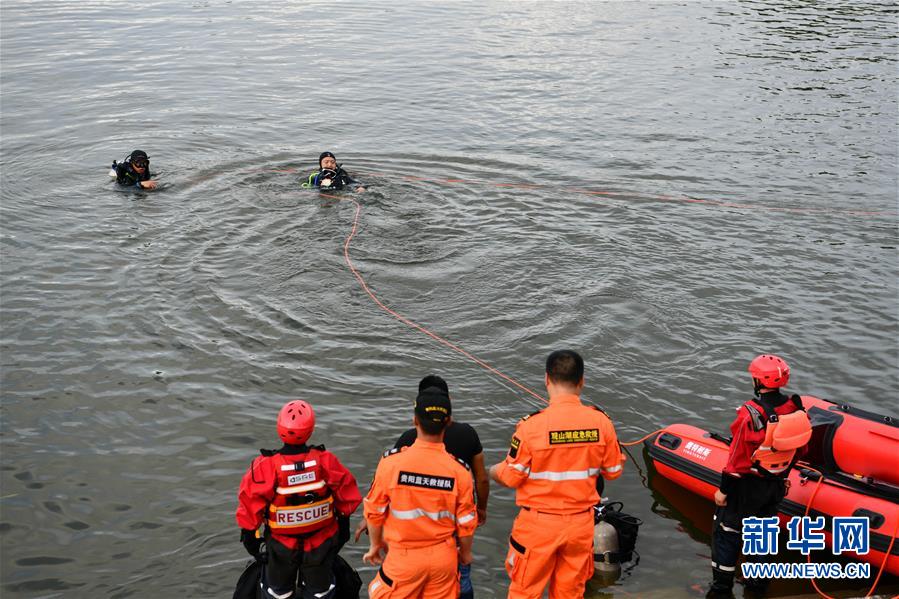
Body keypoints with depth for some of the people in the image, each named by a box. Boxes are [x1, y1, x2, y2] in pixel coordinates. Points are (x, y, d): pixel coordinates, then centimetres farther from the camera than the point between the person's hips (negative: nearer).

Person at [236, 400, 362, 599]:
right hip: (321, 543, 1)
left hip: (281, 546, -1)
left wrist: (249, 534, 4)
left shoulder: (266, 467, -27)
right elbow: (346, 497, -7)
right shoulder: (326, 461, -22)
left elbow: (251, 503, -13)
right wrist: (344, 523, 12)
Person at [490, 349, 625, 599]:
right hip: (581, 522, 3)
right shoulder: (601, 422, -11)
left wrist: (492, 471, 10)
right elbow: (613, 471, 2)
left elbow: (511, 477, -12)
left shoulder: (532, 425, -20)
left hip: (538, 524, -3)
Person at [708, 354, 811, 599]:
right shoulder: (796, 407, -8)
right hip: (776, 486, 6)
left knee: (727, 532, 11)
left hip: (747, 487, -6)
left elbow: (737, 459, -21)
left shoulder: (750, 414, -27)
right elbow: (799, 449, 6)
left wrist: (723, 490, -10)